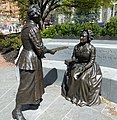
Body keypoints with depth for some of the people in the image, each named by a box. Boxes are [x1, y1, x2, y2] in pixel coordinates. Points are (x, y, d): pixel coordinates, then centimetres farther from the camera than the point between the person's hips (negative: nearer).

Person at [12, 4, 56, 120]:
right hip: (30, 59, -10)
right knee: (26, 84, 0)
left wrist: (40, 53, 18)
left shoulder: (26, 26, 8)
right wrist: (50, 51, -3)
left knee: (35, 79, 25)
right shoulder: (33, 28, -23)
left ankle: (35, 99, 46)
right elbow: (40, 47, -22)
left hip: (27, 54, 10)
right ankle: (17, 110, 14)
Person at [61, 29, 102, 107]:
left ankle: (83, 98, -5)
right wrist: (70, 61, -17)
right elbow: (73, 57, 6)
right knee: (71, 75, -18)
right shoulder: (76, 47, -1)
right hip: (77, 65, 5)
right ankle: (73, 94, 1)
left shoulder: (92, 48, -13)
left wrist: (83, 69, -25)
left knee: (83, 79, -26)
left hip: (88, 66, -4)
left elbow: (92, 61, -13)